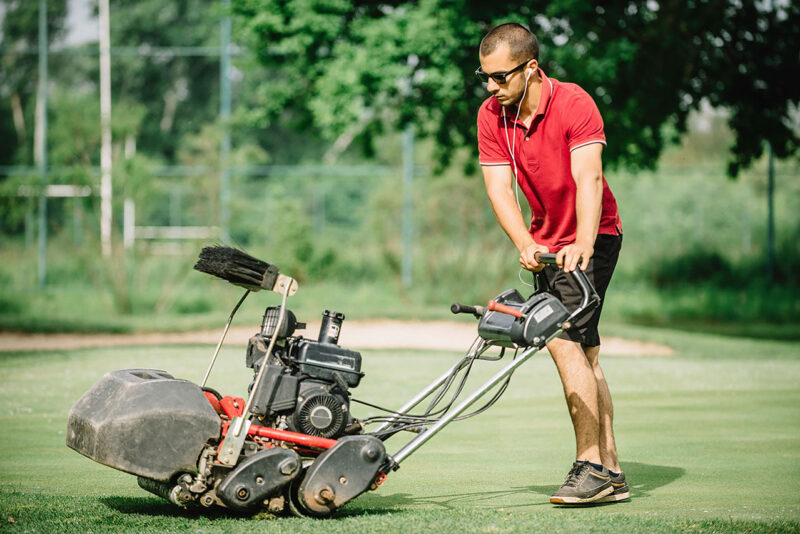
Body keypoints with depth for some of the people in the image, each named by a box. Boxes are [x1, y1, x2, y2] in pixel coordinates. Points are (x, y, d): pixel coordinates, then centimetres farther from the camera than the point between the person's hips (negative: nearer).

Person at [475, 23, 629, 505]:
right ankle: (610, 473, 13)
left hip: (593, 237, -7)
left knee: (564, 339, -21)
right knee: (585, 353, 8)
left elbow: (588, 178, -35)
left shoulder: (574, 104, -23)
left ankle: (591, 466, -20)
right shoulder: (492, 115, -7)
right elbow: (499, 187, -14)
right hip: (548, 242, 7)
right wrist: (526, 245, -30)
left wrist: (583, 244, -49)